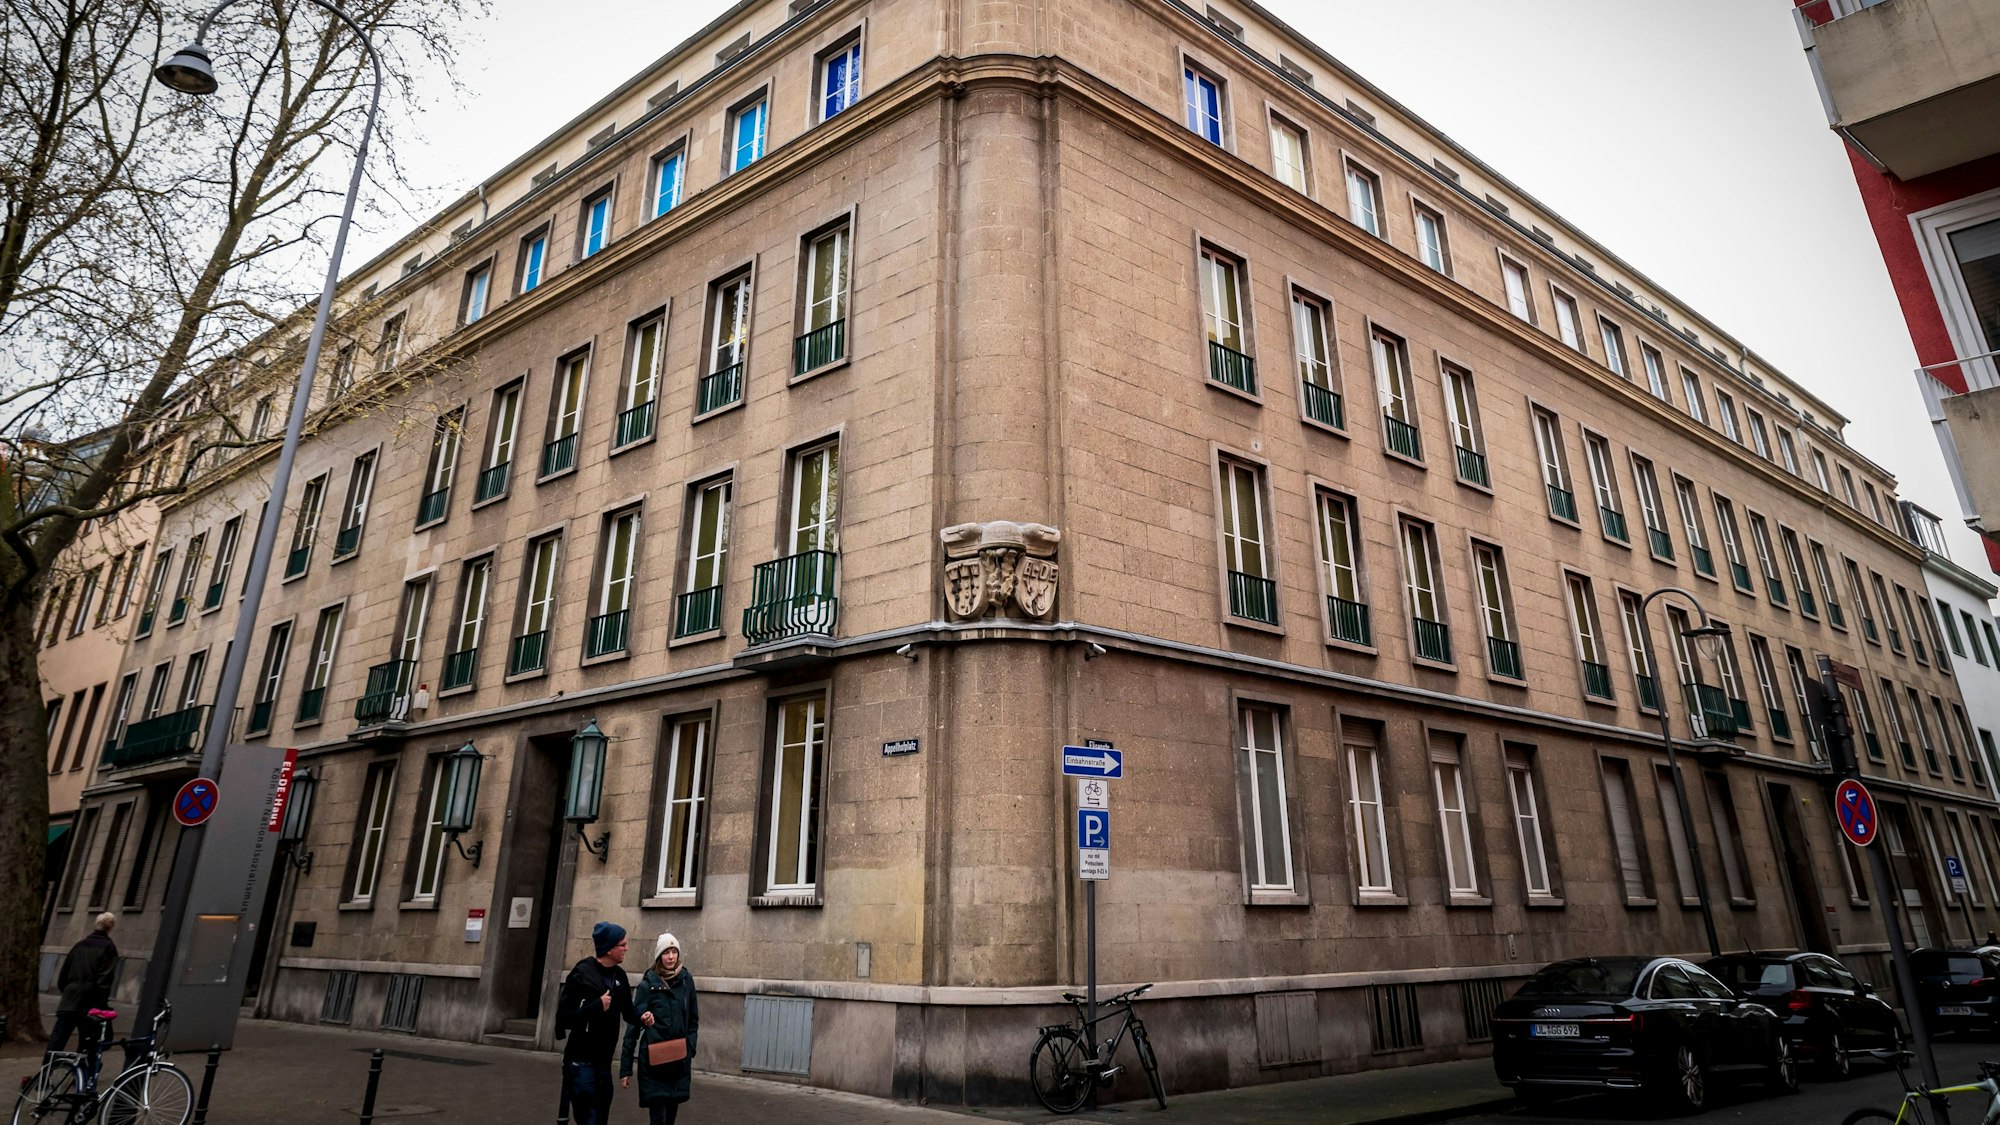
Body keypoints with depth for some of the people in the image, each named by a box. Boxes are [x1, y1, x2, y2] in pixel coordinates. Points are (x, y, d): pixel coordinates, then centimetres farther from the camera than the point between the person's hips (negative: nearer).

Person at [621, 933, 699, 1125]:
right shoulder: (648, 984, -9)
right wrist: (625, 1068, -6)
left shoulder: (686, 980, 1)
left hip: (679, 1060, 4)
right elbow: (633, 1025, -6)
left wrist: (690, 1049, 5)